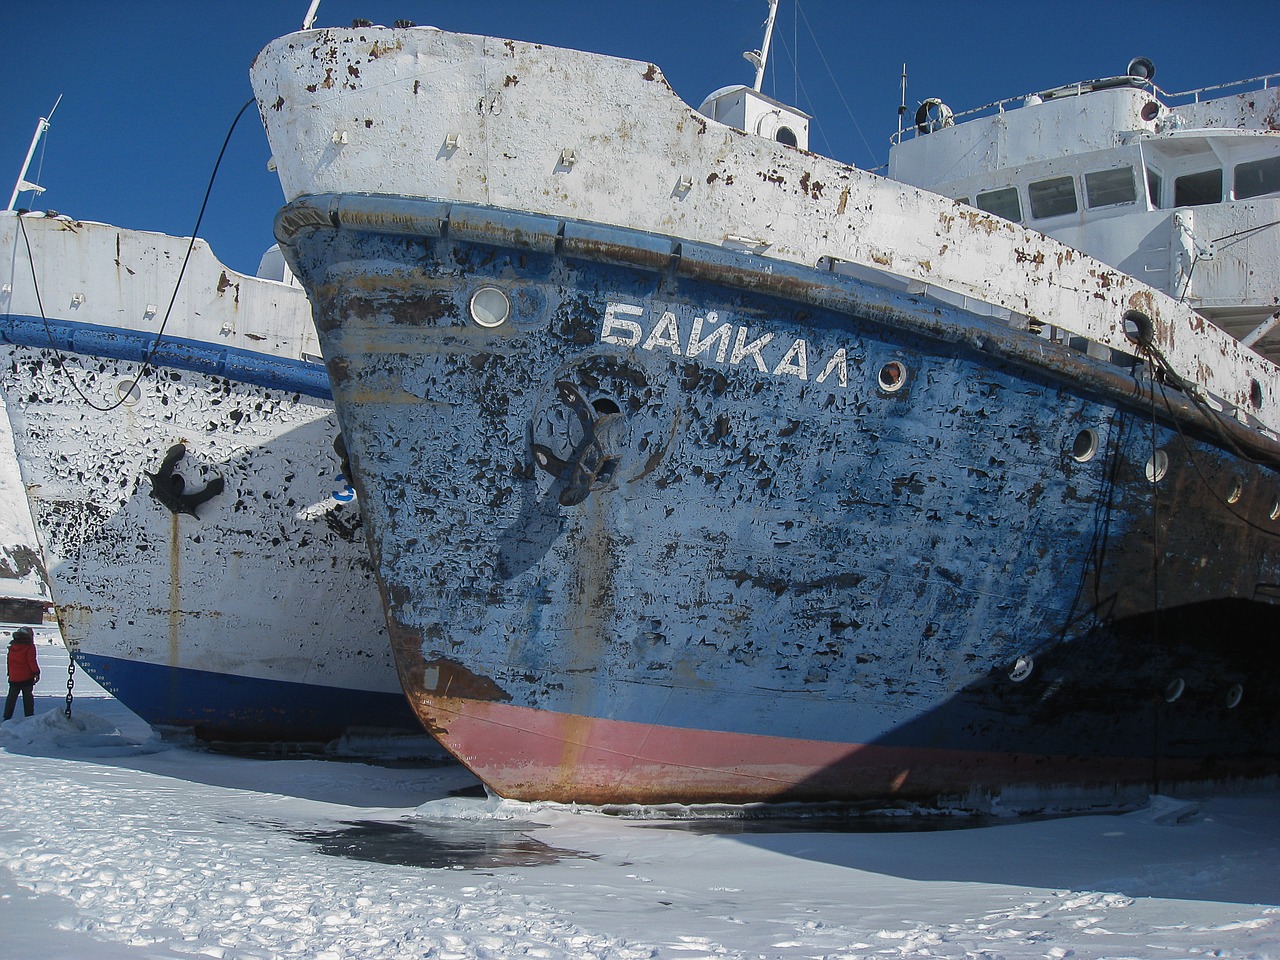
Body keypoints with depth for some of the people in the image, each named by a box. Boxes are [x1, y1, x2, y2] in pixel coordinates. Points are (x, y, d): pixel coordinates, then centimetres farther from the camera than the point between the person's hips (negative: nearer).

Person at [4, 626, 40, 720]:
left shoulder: (12, 647, 8)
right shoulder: (29, 647, -10)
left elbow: (9, 661, 13)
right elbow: (32, 661, -13)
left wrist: (10, 674, 21)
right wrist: (36, 673, -8)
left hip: (13, 677, 4)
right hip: (26, 677, -4)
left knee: (11, 697, 9)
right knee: (27, 696, 3)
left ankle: (7, 716, 6)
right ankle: (29, 715, 4)